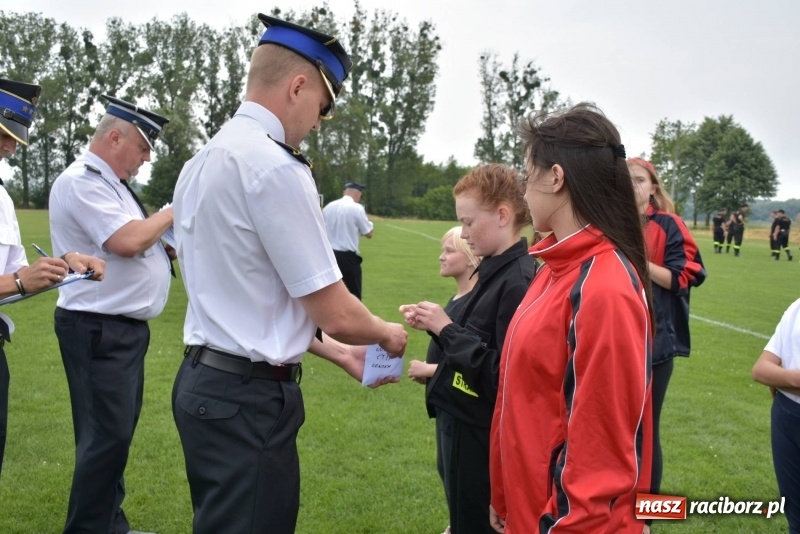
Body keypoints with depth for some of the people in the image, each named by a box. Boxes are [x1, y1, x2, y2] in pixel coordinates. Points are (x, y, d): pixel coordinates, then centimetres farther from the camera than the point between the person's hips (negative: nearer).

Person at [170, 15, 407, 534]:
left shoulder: (202, 161, 10)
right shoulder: (276, 166, -19)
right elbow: (335, 314, -17)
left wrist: (338, 355, 18)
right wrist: (387, 333, 5)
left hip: (204, 380, 10)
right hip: (249, 396, -9)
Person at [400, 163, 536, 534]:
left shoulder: (519, 281, -23)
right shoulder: (494, 271, 7)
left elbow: (502, 374, -26)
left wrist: (447, 329, -20)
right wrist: (437, 326, -2)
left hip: (487, 436, -9)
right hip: (470, 427, 9)